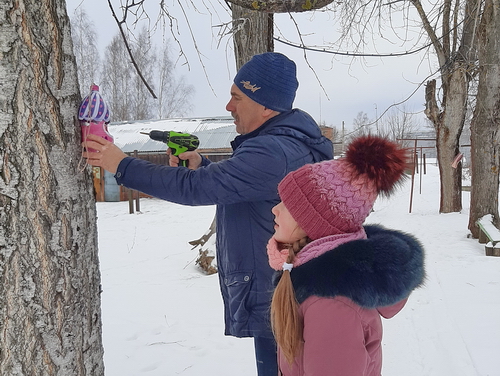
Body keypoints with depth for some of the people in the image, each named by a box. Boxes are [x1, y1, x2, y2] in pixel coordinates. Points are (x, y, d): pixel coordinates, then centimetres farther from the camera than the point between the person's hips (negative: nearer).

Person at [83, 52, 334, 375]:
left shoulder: (272, 154, -26)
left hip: (273, 302, -10)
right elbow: (234, 189, 19)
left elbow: (196, 188, -29)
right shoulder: (289, 142, 8)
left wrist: (122, 166, -21)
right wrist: (202, 166, 4)